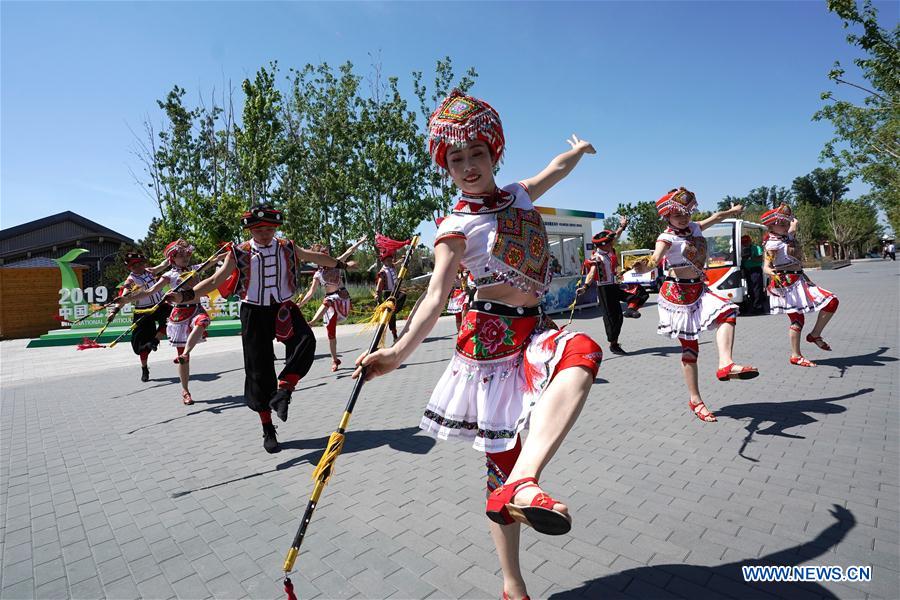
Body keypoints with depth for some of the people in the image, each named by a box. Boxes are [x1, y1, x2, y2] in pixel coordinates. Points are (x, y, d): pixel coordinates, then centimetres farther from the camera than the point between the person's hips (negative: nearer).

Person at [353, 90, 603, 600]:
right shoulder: (457, 227, -6)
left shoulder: (519, 195, 11)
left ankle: (521, 483, -38)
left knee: (584, 352, -32)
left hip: (534, 329, 5)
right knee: (501, 455, 3)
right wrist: (399, 352, -29)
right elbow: (436, 298, -15)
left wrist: (579, 149, 52)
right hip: (490, 336, -4)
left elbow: (557, 168, 33)